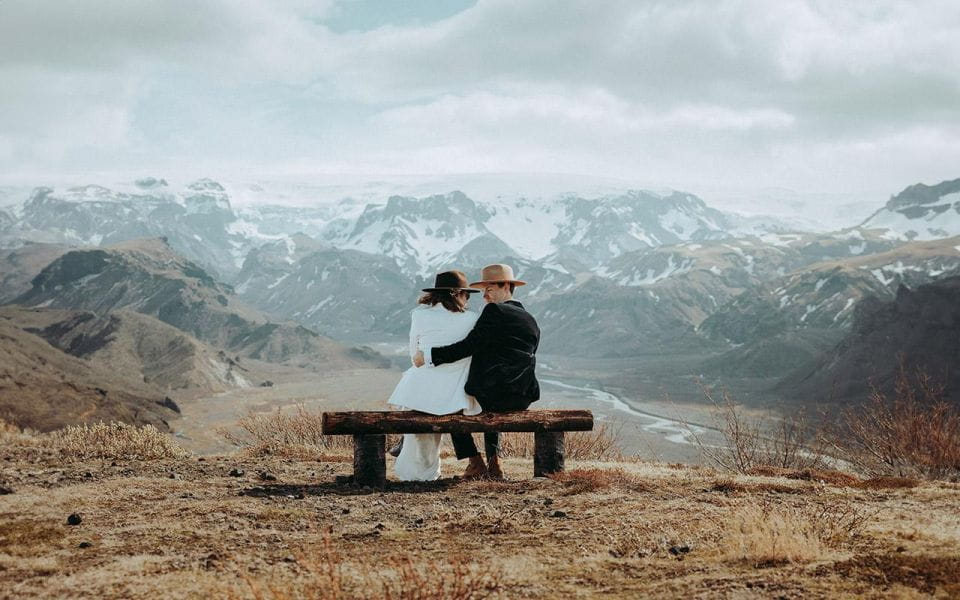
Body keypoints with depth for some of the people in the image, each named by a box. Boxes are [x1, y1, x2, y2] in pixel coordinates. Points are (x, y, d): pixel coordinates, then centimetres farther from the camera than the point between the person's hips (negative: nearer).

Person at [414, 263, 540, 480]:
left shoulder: (494, 311, -7)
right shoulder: (531, 321, 16)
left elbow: (468, 347, -15)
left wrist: (429, 355, -10)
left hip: (491, 394, -7)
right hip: (523, 399, 7)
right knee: (492, 407, 39)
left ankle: (476, 464, 13)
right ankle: (494, 462, 24)